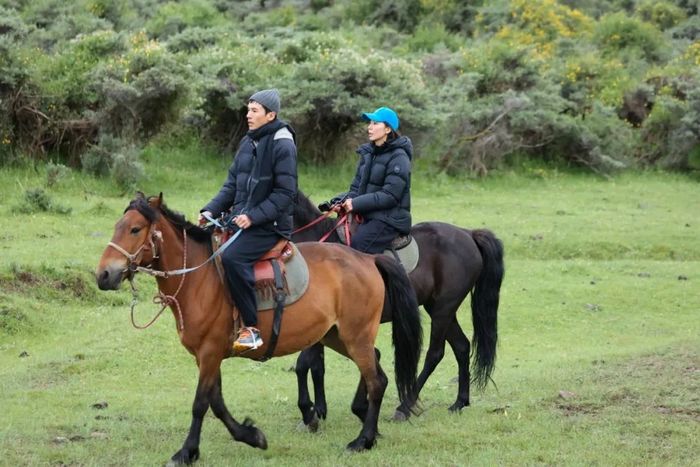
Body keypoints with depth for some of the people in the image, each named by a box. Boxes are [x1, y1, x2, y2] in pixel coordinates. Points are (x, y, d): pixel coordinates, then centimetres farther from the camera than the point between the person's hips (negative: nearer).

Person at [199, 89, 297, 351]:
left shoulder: (283, 146, -10)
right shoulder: (248, 143, 14)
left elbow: (284, 193, -15)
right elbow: (232, 186, 16)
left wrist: (253, 216, -22)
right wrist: (211, 211, 1)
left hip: (269, 226, -9)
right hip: (241, 221, 9)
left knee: (232, 257, -31)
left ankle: (252, 327, -25)